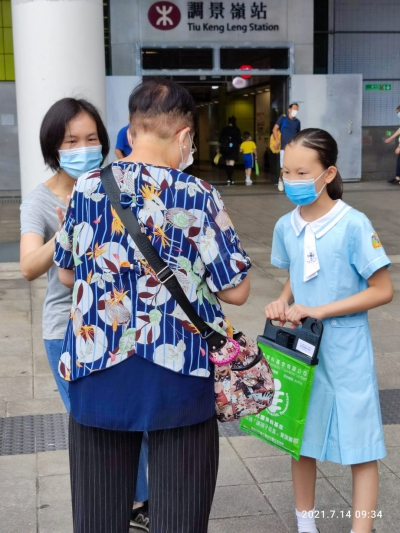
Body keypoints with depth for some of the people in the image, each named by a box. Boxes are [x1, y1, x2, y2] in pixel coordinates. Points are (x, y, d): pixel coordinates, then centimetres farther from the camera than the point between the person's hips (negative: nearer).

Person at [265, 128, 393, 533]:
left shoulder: (353, 225, -17)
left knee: (360, 448, 3)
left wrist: (321, 311, -21)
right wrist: (282, 303, -6)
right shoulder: (285, 227, 0)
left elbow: (383, 290, -15)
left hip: (345, 354, -5)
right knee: (302, 439, 17)